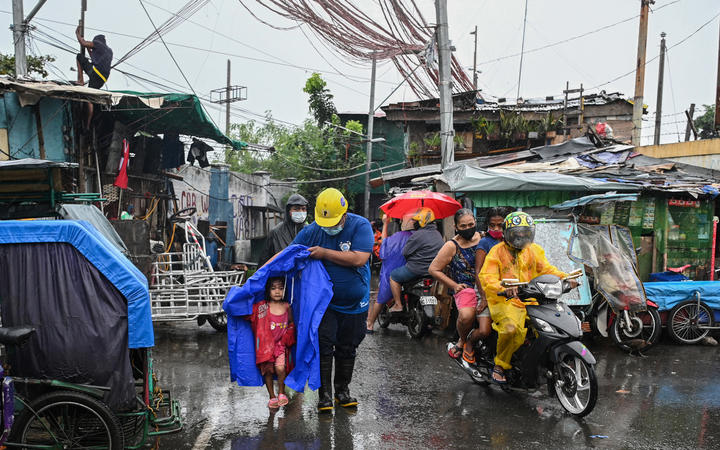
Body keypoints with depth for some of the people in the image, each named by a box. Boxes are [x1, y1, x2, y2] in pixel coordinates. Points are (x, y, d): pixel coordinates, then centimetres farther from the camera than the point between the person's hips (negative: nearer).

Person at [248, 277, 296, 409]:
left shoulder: (287, 307, 2)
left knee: (280, 368, -16)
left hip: (281, 343, 0)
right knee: (268, 369, 1)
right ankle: (272, 396, 20)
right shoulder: (262, 306, -5)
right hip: (266, 343, 0)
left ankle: (281, 392, 9)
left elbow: (291, 323, 16)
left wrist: (288, 337, 5)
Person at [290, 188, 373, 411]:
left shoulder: (360, 226, -14)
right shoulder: (311, 231, -7)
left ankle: (342, 390, 28)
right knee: (324, 346, -7)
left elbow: (359, 259, -25)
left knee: (347, 348, 12)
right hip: (324, 300, 0)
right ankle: (325, 393, 7)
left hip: (354, 302, 0)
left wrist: (324, 253, -23)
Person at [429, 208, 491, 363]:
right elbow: (433, 269, 4)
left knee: (484, 331, -15)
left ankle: (470, 341, 22)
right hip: (465, 288, -2)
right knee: (466, 316, -34)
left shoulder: (481, 238, 10)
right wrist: (454, 285, -2)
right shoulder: (452, 246, 2)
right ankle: (461, 340, 1)